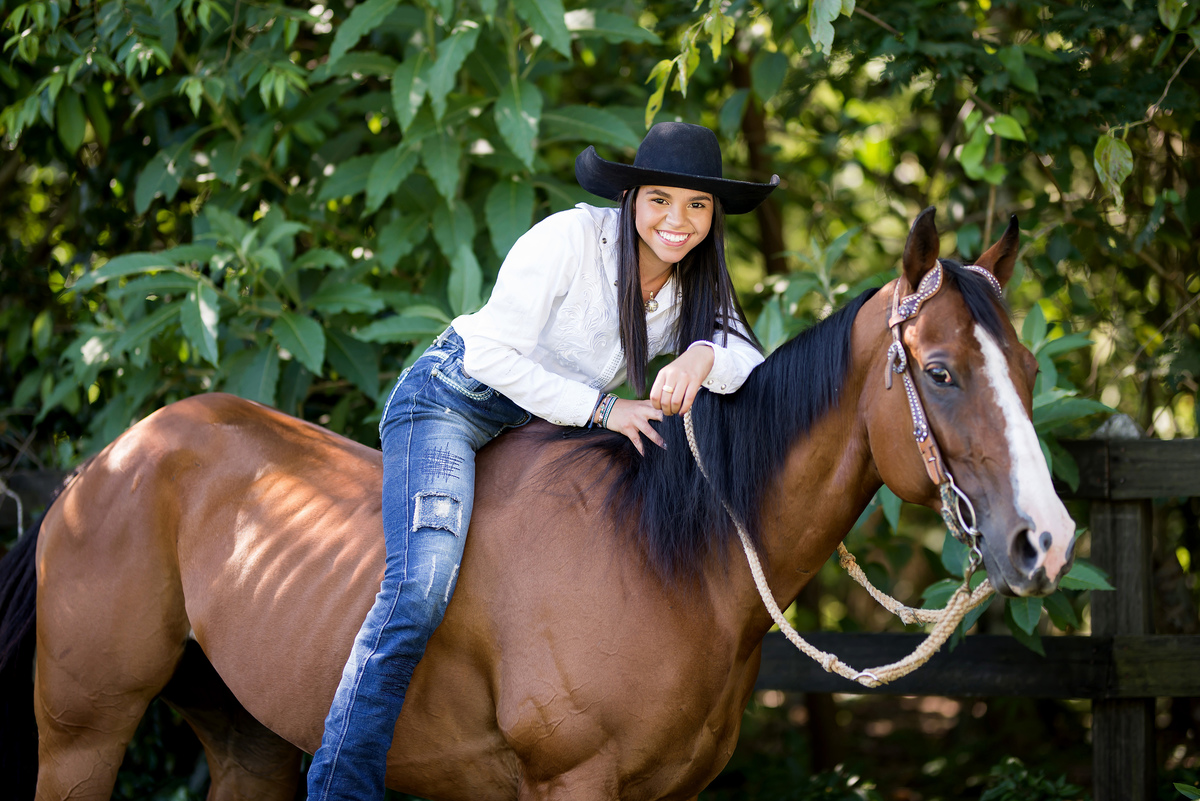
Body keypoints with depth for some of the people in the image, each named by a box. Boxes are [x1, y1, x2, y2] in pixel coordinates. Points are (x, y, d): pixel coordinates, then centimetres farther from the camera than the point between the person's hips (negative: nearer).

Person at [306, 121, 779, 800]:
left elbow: (756, 368, -14)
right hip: (452, 401, -7)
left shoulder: (695, 283, -1)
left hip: (540, 434, 7)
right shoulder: (570, 238, -18)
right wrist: (602, 407, -24)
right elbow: (490, 352, -20)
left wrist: (705, 356, -36)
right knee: (422, 586, -26)